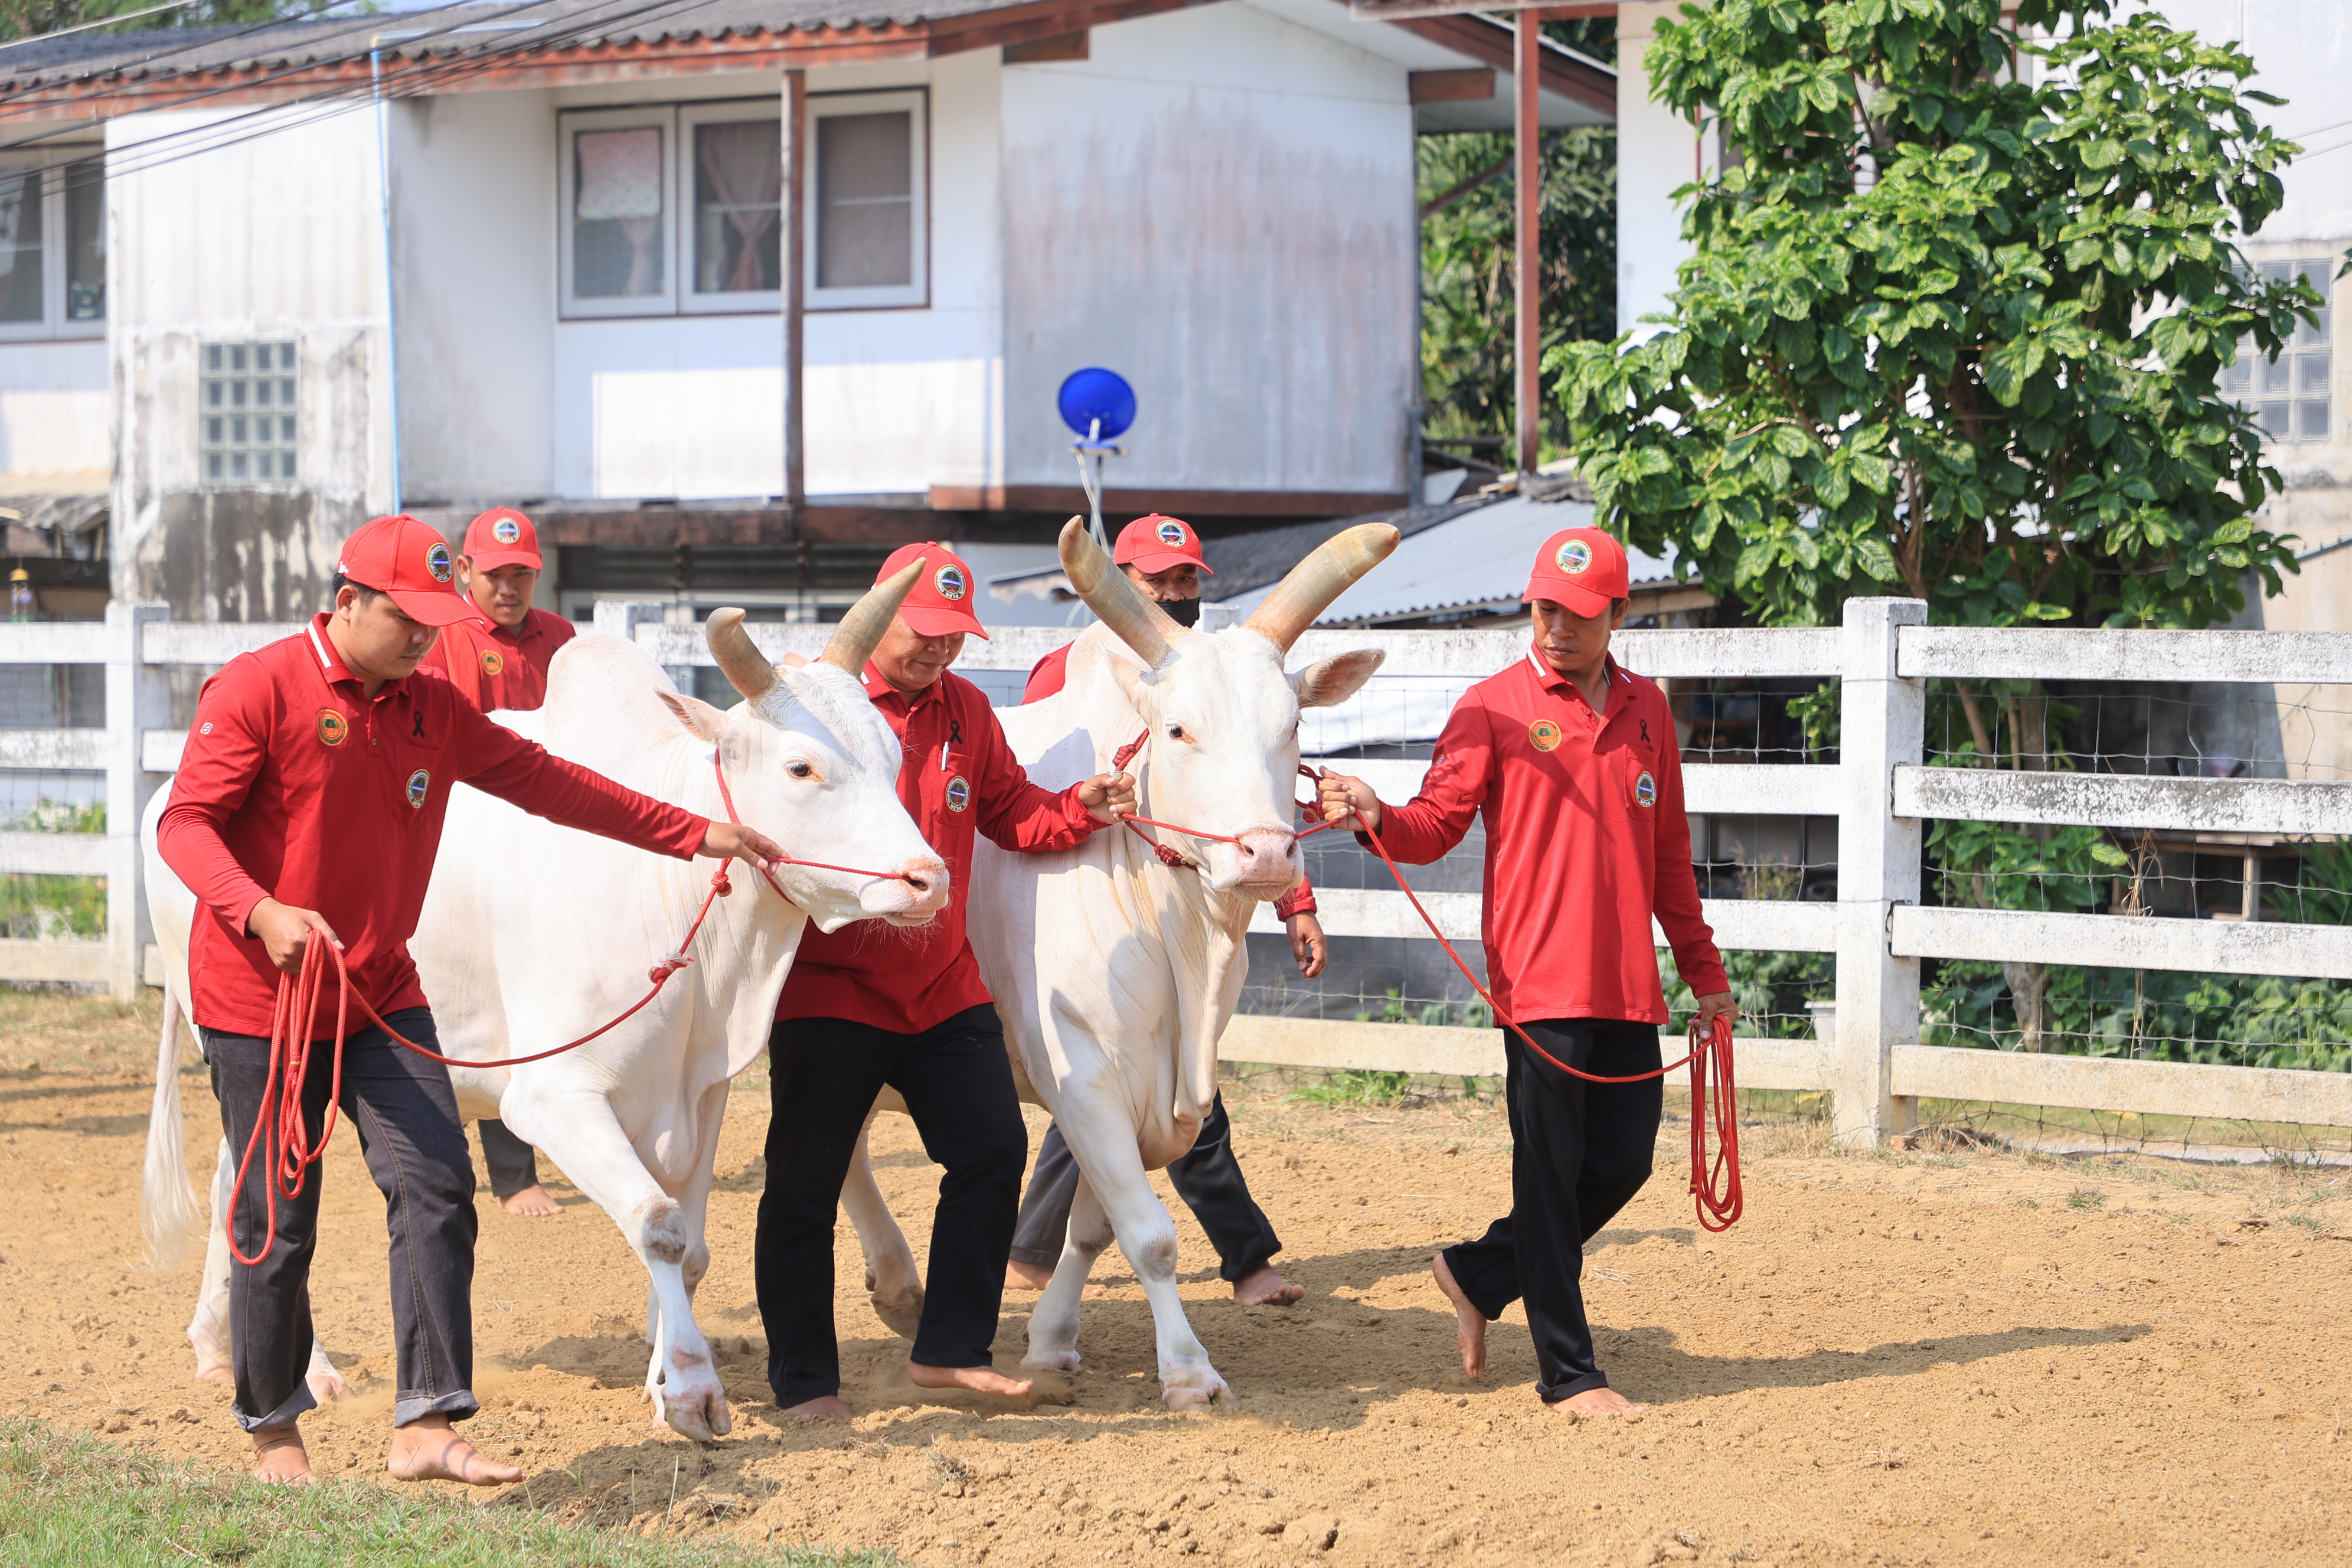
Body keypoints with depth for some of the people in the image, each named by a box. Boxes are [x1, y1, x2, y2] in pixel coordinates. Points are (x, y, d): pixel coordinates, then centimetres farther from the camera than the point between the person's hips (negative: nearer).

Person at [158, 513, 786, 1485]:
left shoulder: (432, 710, 9)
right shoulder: (258, 690, -10)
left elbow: (548, 782, 13)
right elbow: (185, 823, -14)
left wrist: (693, 836, 11)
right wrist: (262, 912, -32)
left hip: (382, 998, 6)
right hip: (262, 1002, -6)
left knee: (434, 1186, -9)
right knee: (278, 1223, 0)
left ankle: (425, 1425, -8)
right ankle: (273, 1432, 18)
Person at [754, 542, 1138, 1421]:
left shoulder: (965, 709, 10)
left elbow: (1009, 811, 15)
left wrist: (1077, 810, -5)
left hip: (943, 986, 6)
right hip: (830, 986, -5)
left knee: (993, 1149, 2)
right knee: (804, 1181, -2)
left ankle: (950, 1350, 14)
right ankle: (803, 1382, 8)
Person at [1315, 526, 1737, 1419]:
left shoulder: (1645, 710, 13)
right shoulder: (1494, 708, -1)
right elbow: (1437, 824, -8)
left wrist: (1703, 971, 20)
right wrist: (1377, 818, -30)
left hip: (1631, 987, 5)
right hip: (1540, 982, -5)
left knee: (1622, 1165, 9)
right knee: (1551, 1177, -2)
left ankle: (1479, 1275, 28)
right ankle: (1567, 1374, 5)